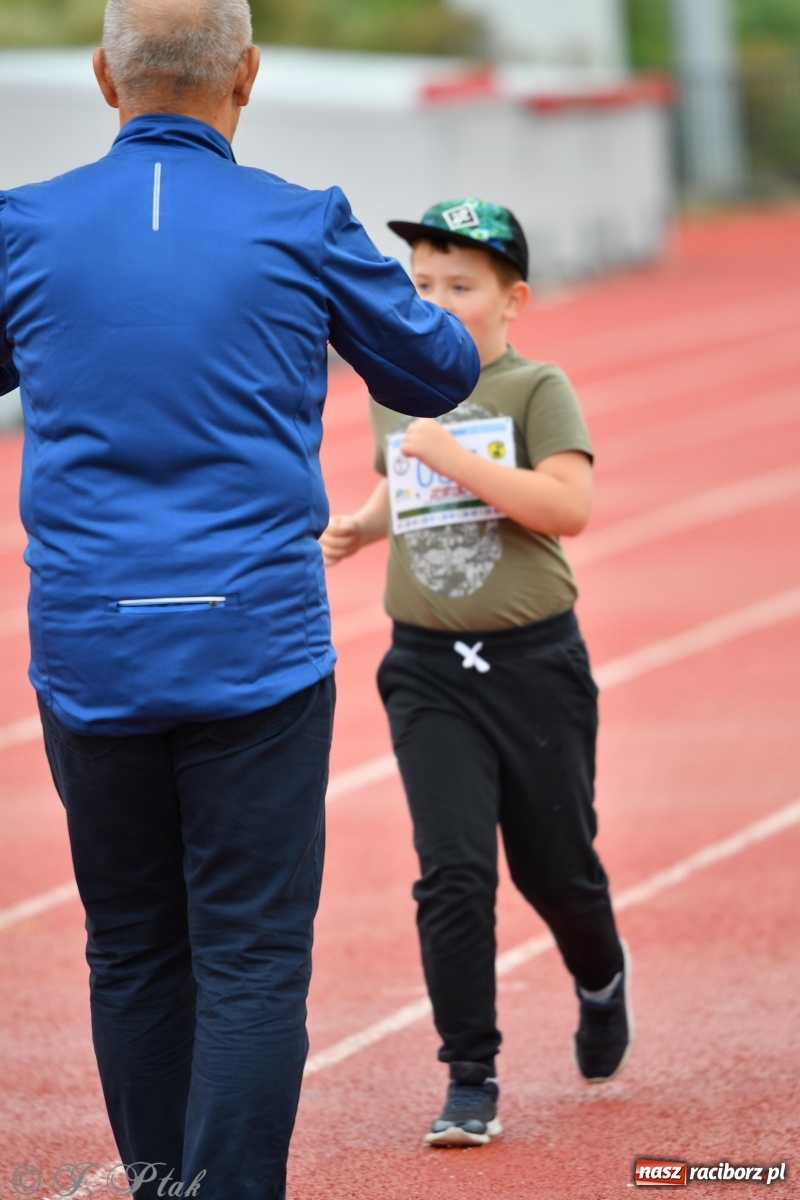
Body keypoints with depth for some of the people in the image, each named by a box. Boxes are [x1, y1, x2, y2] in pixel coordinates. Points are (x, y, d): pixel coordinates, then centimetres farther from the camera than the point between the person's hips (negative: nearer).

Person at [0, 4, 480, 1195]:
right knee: (253, 963, -1)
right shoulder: (304, 228, -3)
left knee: (133, 957, 14)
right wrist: (379, 291, 31)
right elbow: (439, 374, 12)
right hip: (257, 651, -2)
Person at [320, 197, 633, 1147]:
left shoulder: (536, 390, -7)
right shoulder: (394, 395, 8)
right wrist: (361, 526, 11)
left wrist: (453, 455, -22)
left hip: (534, 663, -3)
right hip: (428, 670, 3)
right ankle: (470, 1081, -2)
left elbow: (569, 505, -20)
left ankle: (602, 980, 43)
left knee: (555, 868, 9)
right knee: (452, 871, -9)